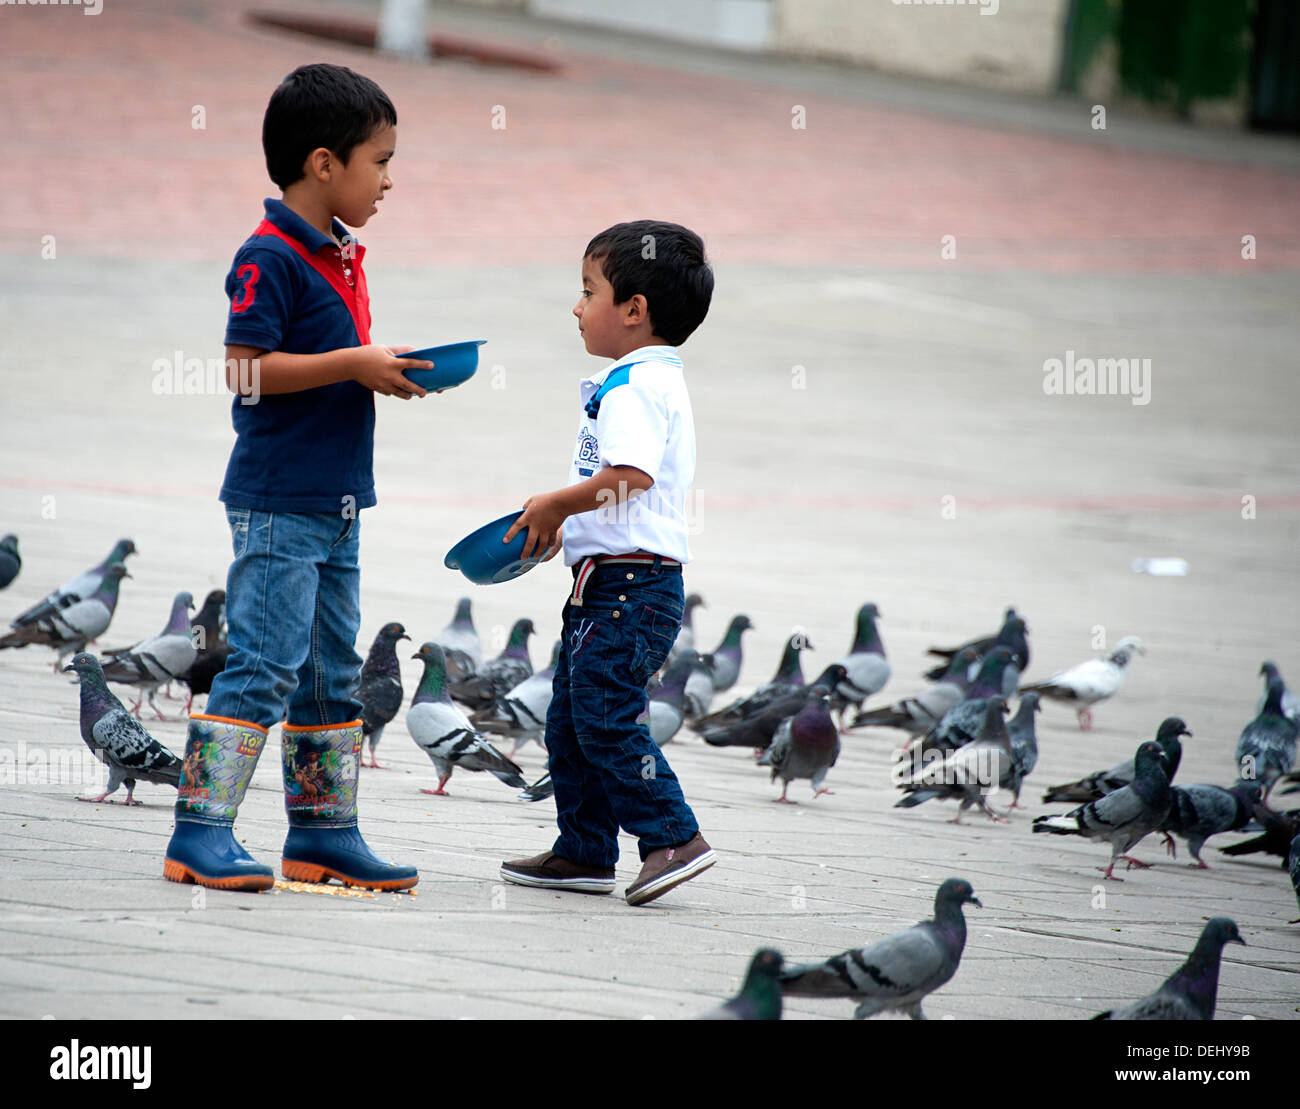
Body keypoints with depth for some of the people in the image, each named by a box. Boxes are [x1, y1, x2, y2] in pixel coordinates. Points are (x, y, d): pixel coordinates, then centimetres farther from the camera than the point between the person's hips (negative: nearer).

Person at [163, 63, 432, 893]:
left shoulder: (341, 256, 14)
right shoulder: (272, 258, -15)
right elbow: (247, 371, -20)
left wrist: (387, 371, 5)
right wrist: (355, 365, -20)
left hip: (334, 500, 10)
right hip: (279, 503, -10)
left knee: (333, 671, 12)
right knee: (265, 665, -11)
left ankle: (325, 837, 19)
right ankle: (200, 837, -9)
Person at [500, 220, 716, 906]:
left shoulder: (637, 385, -15)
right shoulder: (649, 380, 19)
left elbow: (630, 475, -28)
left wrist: (555, 506, -17)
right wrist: (561, 521, 14)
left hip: (631, 584, -11)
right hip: (606, 582, 11)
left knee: (605, 714, -13)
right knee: (570, 720, 13)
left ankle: (673, 837, -11)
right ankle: (584, 853, 18)